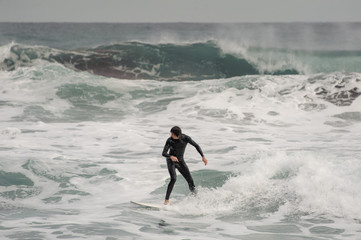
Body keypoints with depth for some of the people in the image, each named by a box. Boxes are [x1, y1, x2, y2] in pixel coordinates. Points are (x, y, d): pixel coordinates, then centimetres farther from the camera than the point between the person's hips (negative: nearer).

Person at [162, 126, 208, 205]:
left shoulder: (186, 138, -17)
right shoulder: (169, 140, -22)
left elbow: (196, 146, -5)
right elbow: (163, 153, -26)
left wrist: (203, 156, -12)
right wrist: (171, 156, -47)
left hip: (180, 161, 3)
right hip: (171, 161, -3)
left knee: (190, 181, -2)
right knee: (173, 179, -25)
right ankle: (166, 200, -25)